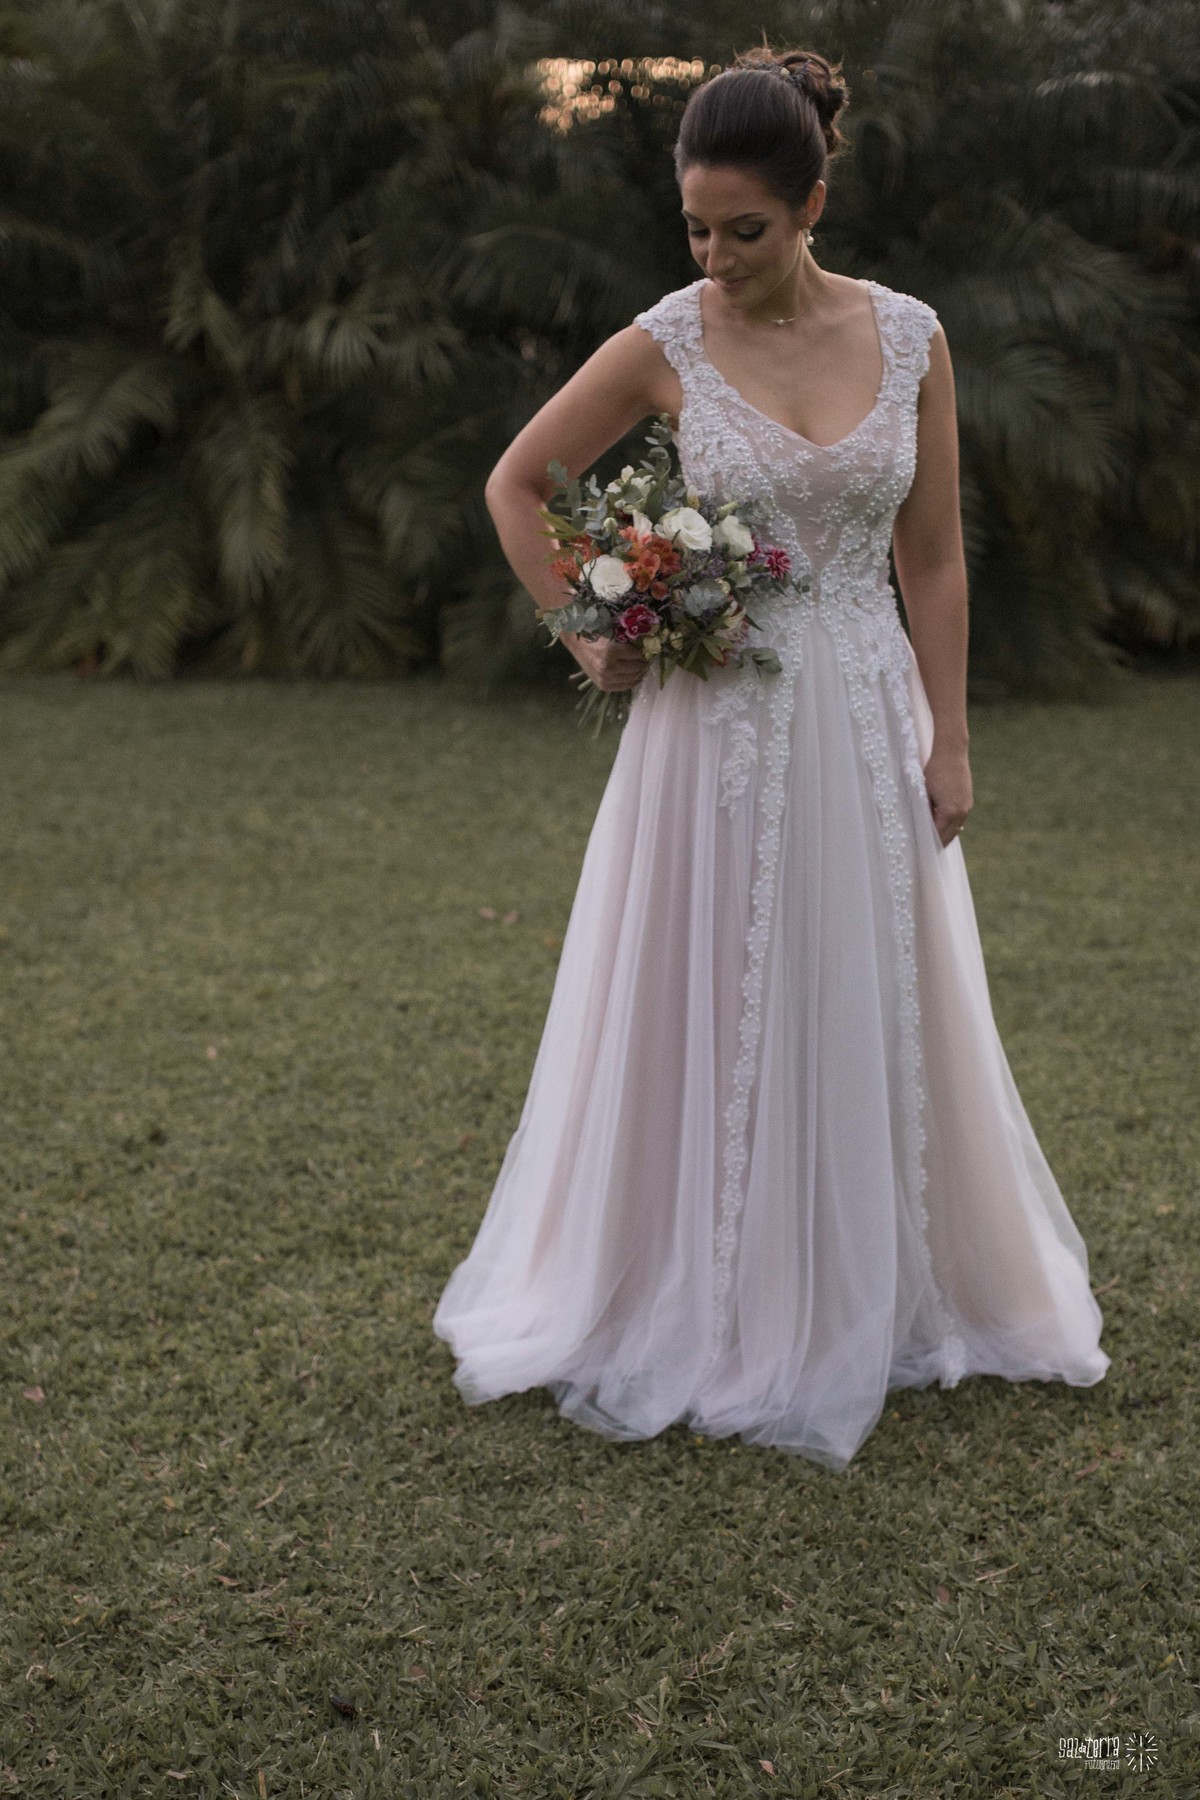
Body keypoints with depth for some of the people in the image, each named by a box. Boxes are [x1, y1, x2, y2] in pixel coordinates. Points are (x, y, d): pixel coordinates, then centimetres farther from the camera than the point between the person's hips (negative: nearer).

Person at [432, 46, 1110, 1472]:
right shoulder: (667, 346, -5)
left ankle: (867, 1298, 31)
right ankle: (703, 1305, 23)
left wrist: (949, 740, 1)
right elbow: (515, 482, 7)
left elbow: (933, 558, 4)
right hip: (714, 729, -2)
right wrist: (587, 636, 1)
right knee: (706, 1017, 6)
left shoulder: (909, 337, 0)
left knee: (866, 1018, 11)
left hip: (866, 724, 2)